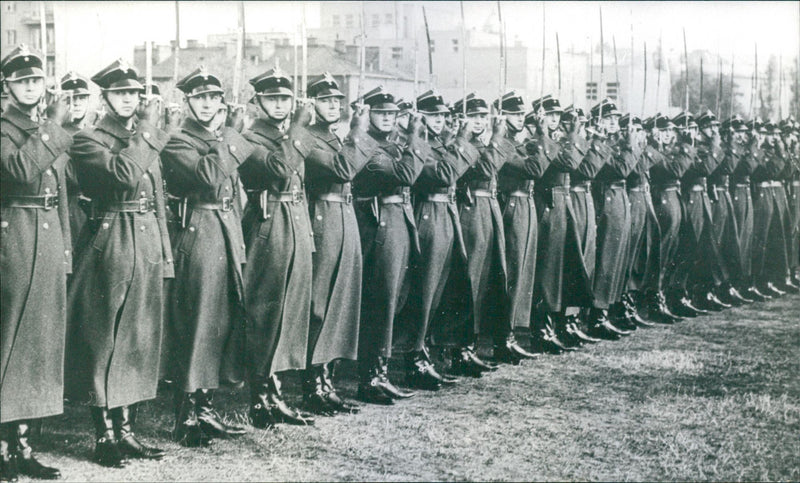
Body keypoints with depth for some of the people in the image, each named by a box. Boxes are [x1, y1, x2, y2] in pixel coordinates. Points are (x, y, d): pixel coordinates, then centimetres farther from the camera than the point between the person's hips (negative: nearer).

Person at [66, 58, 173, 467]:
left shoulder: (148, 143, 16)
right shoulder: (87, 141, -4)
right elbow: (123, 173, -24)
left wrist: (164, 256, 13)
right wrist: (146, 131, -12)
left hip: (148, 248, 7)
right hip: (109, 247, -6)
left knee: (138, 341, 10)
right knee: (105, 342, -1)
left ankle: (125, 429, 19)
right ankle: (104, 436, 7)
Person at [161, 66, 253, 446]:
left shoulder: (226, 138, 16)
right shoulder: (178, 143, -6)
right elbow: (210, 175, -23)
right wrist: (228, 135, -14)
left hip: (230, 233, 8)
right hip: (198, 235, -8)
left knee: (223, 321, 10)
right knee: (195, 324, -5)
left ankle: (205, 410, 20)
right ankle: (186, 419, 2)